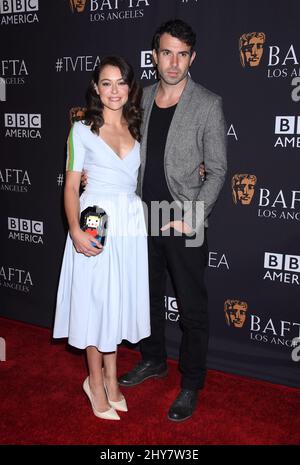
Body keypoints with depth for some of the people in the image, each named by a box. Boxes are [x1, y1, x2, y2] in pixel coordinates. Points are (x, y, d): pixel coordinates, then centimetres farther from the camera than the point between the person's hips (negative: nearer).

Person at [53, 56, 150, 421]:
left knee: (118, 302, 13)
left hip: (130, 224, 4)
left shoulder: (137, 129, 10)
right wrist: (75, 231, -18)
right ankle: (96, 380, 23)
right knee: (94, 302, 5)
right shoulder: (83, 130, -2)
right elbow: (71, 185, -5)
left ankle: (110, 377, 29)